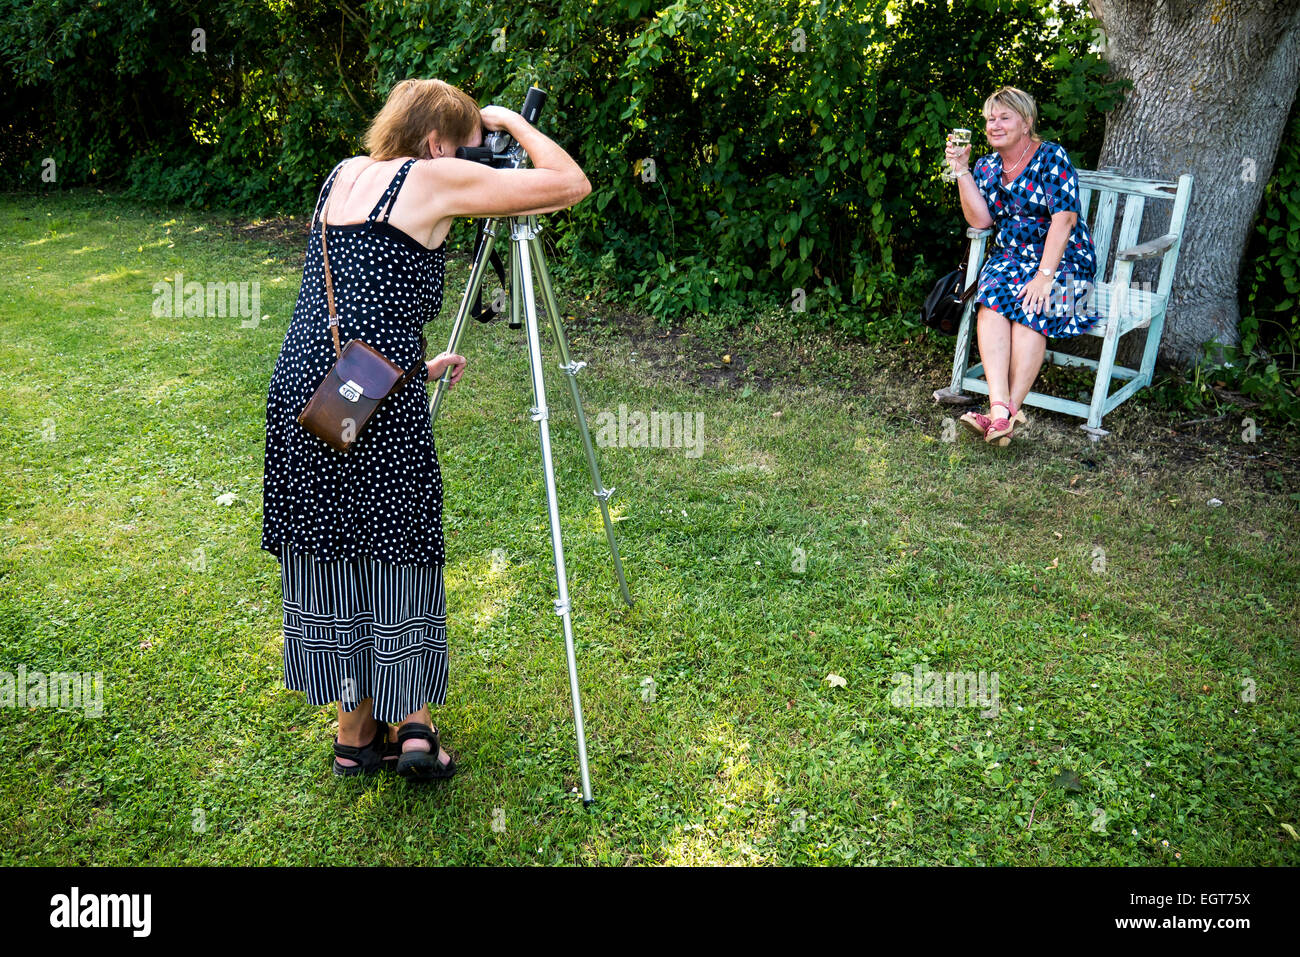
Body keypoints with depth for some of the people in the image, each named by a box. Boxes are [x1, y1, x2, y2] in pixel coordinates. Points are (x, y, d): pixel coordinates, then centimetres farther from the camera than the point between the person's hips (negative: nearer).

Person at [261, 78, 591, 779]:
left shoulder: (343, 174, 20)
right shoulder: (433, 178, -1)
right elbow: (572, 184, 0)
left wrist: (418, 366, 26)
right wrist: (512, 121, 14)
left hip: (299, 387, 7)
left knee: (329, 557, 14)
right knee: (398, 554, 9)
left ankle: (356, 732, 27)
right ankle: (413, 724, 15)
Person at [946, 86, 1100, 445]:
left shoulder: (1052, 157, -6)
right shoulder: (986, 166, 12)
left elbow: (1064, 217, -15)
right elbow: (980, 219, 0)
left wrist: (1044, 275, -24)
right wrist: (961, 170, -6)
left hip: (1063, 258, -3)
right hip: (1011, 256, 4)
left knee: (1029, 309, -34)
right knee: (991, 299, -30)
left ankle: (1009, 407, -35)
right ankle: (1000, 408, -43)